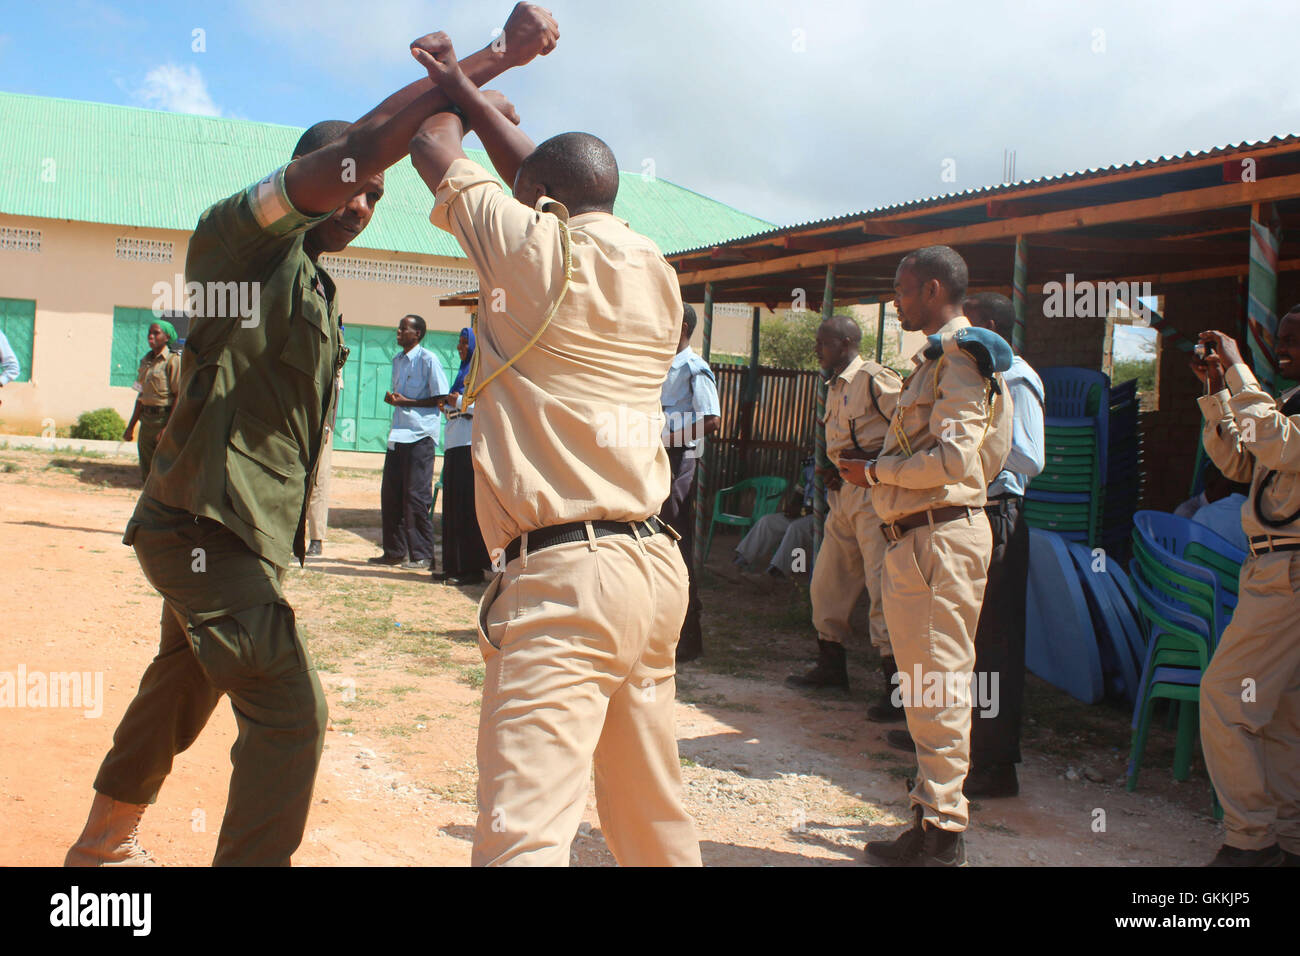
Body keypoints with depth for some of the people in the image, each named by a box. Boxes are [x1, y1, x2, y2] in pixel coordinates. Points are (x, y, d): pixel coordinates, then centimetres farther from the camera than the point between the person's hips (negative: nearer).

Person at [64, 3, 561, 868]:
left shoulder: (315, 291, 17)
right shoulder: (237, 235, -11)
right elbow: (359, 150, -24)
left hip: (242, 533, 10)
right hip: (205, 525, -10)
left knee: (184, 691, 24)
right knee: (289, 713, -17)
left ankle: (105, 844, 43)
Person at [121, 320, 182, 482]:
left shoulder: (173, 360, -8)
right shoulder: (146, 360, 14)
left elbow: (179, 396, -13)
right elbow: (142, 396, 19)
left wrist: (169, 428, -19)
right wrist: (131, 426, 18)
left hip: (165, 418, -7)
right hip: (147, 419, 7)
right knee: (146, 474, 9)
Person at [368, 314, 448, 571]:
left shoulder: (428, 360, -7)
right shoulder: (397, 360, 17)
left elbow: (441, 399, -10)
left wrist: (406, 402, -14)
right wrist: (392, 398, 3)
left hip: (421, 436, -8)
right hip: (398, 435, 8)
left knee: (416, 497, -7)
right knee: (390, 494, 9)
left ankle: (422, 556, -1)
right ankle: (395, 551, 19)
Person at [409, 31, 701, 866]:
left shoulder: (540, 247, -5)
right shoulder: (654, 269, 13)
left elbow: (436, 154, 12)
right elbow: (555, 176, 28)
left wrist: (442, 91, 34)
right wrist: (459, 81, 38)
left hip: (566, 576, -8)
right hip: (656, 568, 8)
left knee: (522, 836, -11)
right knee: (654, 819, 19)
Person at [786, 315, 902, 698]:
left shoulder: (875, 378, -10)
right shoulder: (835, 387, 19)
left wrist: (873, 459, -17)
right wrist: (834, 471, 12)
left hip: (874, 494, -10)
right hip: (844, 496, 10)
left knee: (882, 584, -11)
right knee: (827, 582, 14)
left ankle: (898, 684, -6)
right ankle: (831, 665, 29)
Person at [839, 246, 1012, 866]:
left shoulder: (960, 356, -11)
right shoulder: (935, 359, 21)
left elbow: (953, 456, -21)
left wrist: (875, 470, -10)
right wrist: (875, 472, 13)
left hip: (940, 536, -11)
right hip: (913, 537, 11)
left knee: (937, 685, -6)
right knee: (922, 687, 16)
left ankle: (942, 836, 2)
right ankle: (930, 824, 27)